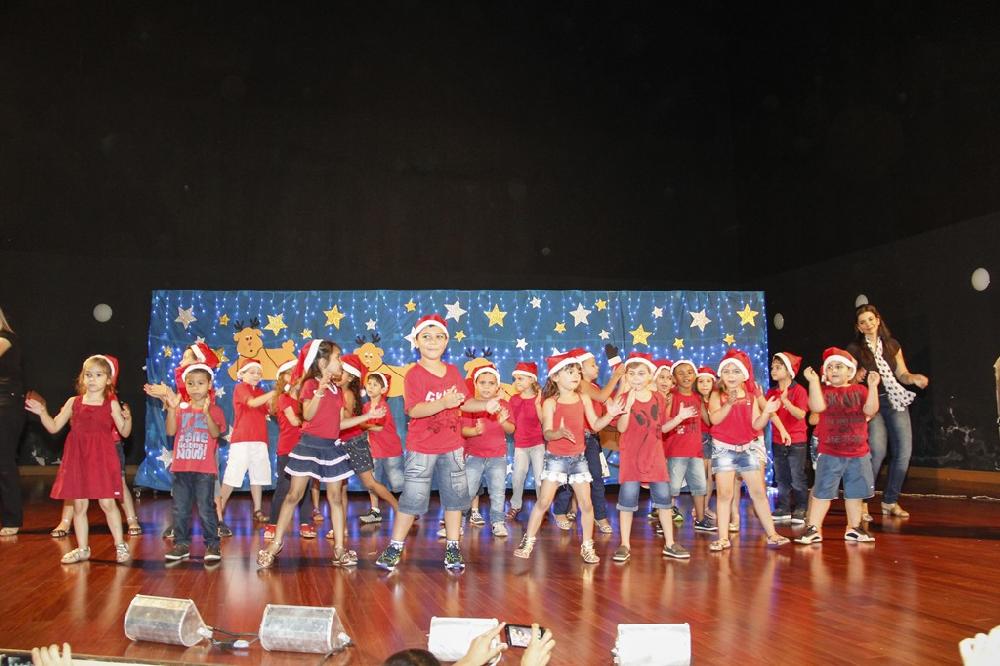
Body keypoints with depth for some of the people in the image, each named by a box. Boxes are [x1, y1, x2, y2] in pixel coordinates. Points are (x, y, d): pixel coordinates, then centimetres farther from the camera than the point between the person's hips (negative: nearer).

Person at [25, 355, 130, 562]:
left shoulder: (111, 405, -1)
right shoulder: (74, 403, 6)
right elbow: (54, 427, 9)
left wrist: (126, 418, -22)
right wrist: (42, 413, -6)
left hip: (102, 459, -3)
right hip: (77, 459, 3)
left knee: (107, 503, -3)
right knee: (79, 505, 8)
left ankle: (120, 545, 10)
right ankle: (82, 549, 20)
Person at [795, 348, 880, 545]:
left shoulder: (859, 390, 5)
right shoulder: (824, 391, -2)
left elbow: (870, 410, -10)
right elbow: (817, 407, -22)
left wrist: (873, 386, -18)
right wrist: (813, 381, -25)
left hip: (858, 453, 3)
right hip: (830, 453, -3)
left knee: (855, 492, 14)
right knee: (822, 491, -1)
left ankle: (854, 528, 29)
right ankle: (814, 528, 5)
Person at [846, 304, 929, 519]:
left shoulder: (893, 345, 10)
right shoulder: (854, 349, 1)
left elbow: (902, 374, 13)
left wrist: (914, 378, -7)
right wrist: (857, 378, -19)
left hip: (895, 401, 4)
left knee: (903, 450, -4)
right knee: (877, 450, -19)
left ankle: (890, 501, 13)